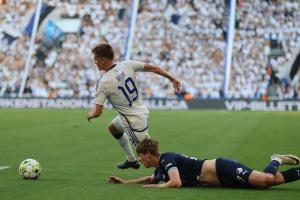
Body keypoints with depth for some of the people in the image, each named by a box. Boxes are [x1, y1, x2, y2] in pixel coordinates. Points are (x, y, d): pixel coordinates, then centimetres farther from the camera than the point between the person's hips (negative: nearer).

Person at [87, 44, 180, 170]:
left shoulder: (103, 83, -21)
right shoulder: (126, 65, -6)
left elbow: (97, 112, -19)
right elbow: (153, 68, -3)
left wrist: (90, 114, 5)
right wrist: (172, 78, 8)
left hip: (134, 120, -9)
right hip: (142, 110, 9)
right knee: (112, 128, 31)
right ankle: (131, 160, 42)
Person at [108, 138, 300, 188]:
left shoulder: (166, 159, -12)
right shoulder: (160, 167, 17)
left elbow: (176, 182, -27)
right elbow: (152, 179, 38)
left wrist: (156, 186, -11)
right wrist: (125, 182, 32)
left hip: (223, 170, -8)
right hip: (223, 179, 8)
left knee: (266, 180, -26)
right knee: (276, 180, 2)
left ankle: (276, 161, -2)